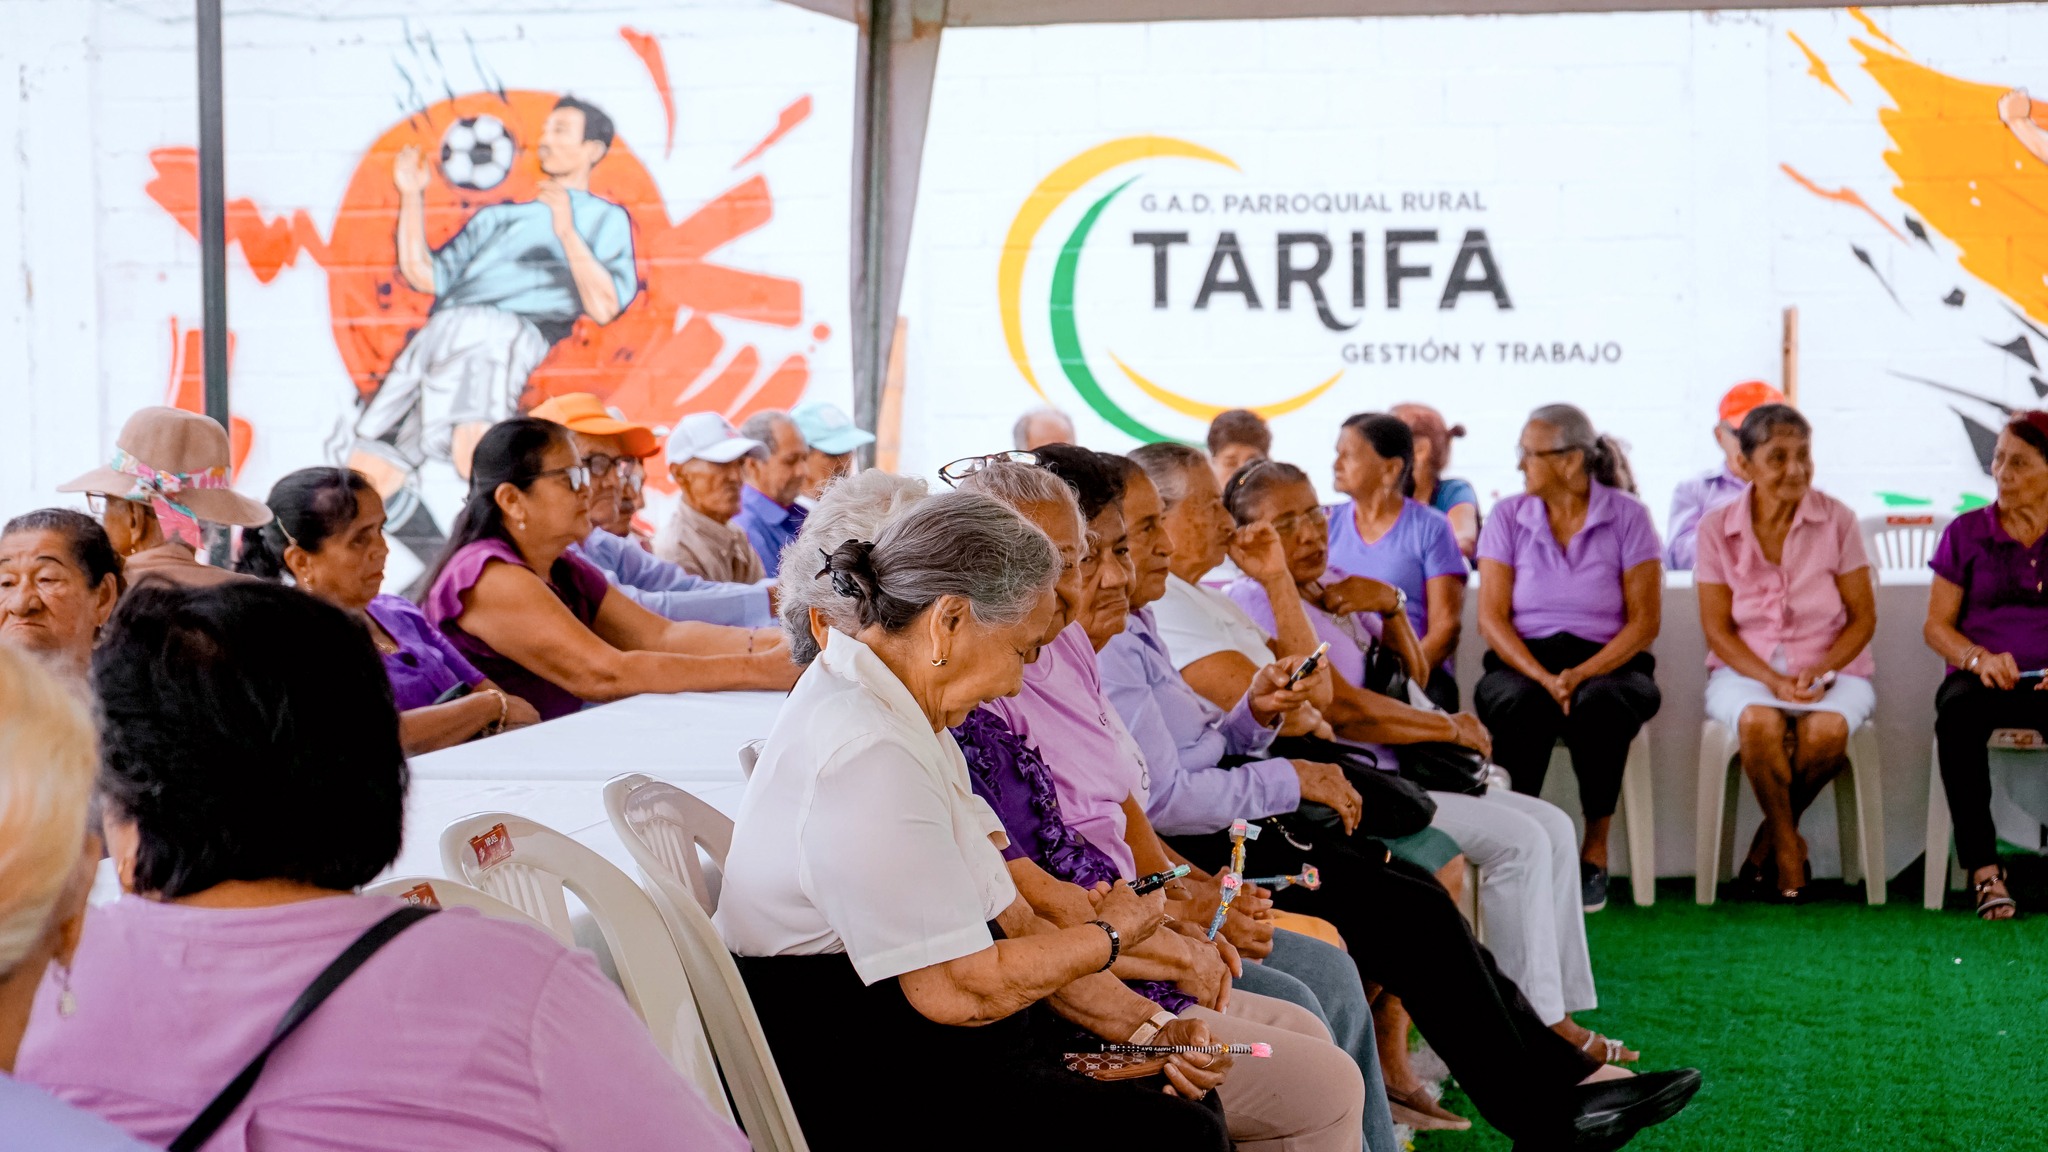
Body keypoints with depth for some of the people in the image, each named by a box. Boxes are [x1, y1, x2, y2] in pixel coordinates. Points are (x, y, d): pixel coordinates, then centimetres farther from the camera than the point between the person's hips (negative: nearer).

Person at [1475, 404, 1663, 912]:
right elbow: (1491, 618, 0)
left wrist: (1582, 674, -18)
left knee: (1600, 704, -37)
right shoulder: (1508, 517, 5)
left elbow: (1645, 620, -3)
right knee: (1519, 706, -35)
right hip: (1523, 661, 1)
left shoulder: (1627, 516, 1)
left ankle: (1596, 848, -20)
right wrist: (1544, 678, -17)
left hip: (1608, 661, -1)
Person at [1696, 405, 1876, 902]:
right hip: (1745, 670, 0)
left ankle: (1770, 837, -8)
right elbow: (1717, 628, -2)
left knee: (1829, 730, -35)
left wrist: (1819, 671, -16)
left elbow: (1863, 616, 1)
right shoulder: (1717, 528, -1)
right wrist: (1772, 680, -18)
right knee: (1760, 723, -36)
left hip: (1830, 668, 0)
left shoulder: (1836, 519, -1)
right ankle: (1788, 843, -12)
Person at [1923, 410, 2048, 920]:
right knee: (1956, 712, -37)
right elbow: (1937, 625, 10)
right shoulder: (1967, 533, 11)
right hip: (1981, 677, 1)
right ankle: (1983, 868, -35)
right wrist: (1980, 659, -11)